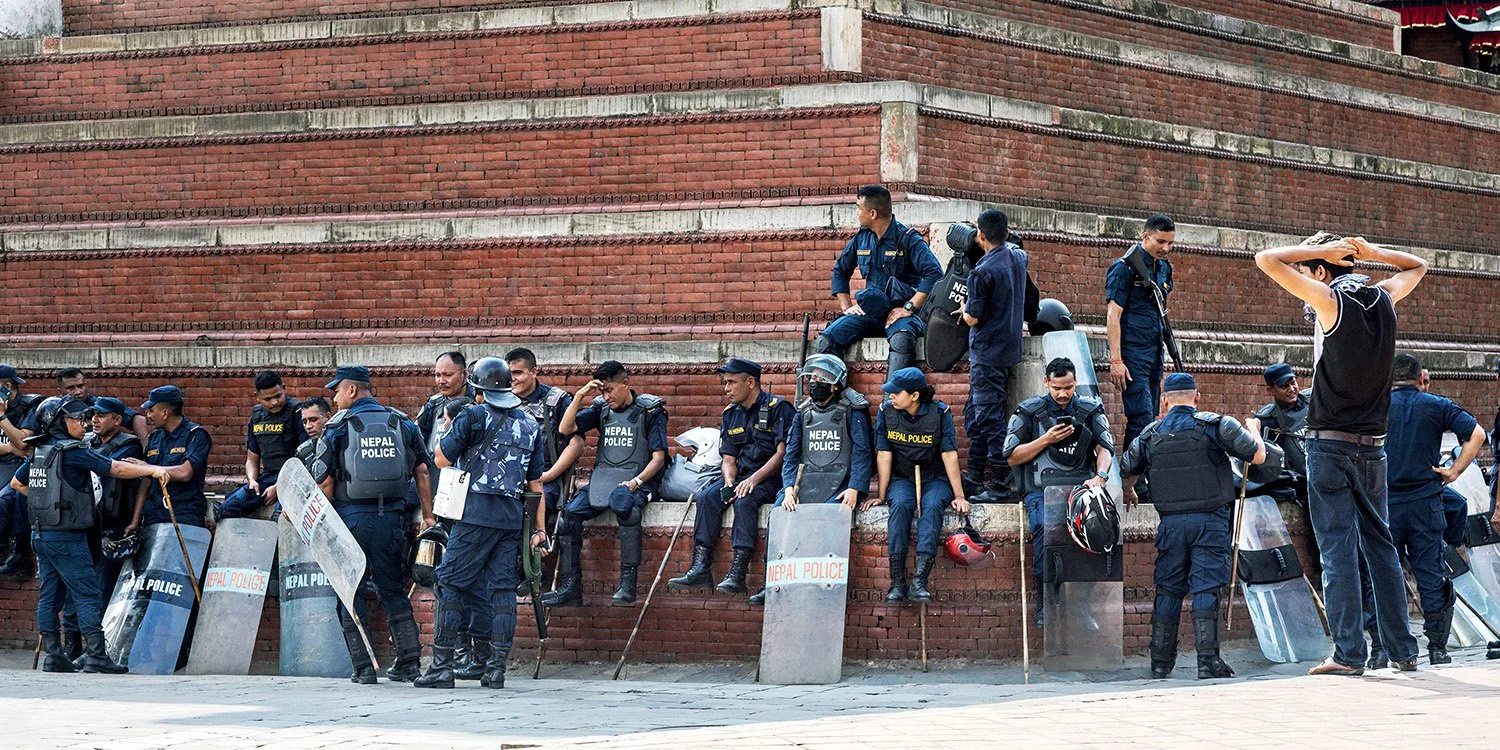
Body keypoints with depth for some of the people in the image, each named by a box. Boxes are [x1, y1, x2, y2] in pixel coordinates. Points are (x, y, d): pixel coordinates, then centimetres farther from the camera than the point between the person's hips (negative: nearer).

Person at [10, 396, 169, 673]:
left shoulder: (39, 453, 11)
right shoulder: (73, 452, -13)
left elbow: (17, 483, 24)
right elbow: (115, 469, -17)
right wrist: (153, 470, -15)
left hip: (42, 534, 8)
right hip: (67, 537, -8)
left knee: (49, 595, 9)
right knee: (86, 593, -7)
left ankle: (53, 655, 11)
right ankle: (95, 655, -11)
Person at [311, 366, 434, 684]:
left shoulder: (338, 427, -3)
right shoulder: (403, 424, 8)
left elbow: (325, 482, -5)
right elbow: (422, 472, 7)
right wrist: (428, 515, 11)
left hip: (351, 515, -3)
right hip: (392, 517, 3)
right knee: (394, 590, 13)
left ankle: (363, 667, 1)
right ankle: (409, 662, 7)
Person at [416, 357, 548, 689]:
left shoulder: (473, 416, -4)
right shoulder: (531, 425, 14)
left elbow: (442, 459, 1)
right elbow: (536, 482, 15)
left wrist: (449, 426, 18)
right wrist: (539, 528, 17)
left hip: (476, 513, -5)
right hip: (513, 517, 5)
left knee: (451, 584, -1)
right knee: (502, 588, 7)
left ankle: (442, 666, -5)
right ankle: (496, 669, 4)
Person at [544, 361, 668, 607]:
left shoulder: (650, 411, 2)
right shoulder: (601, 408, 15)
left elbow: (658, 458, -3)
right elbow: (566, 429, 7)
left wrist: (635, 482, -18)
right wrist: (579, 397, -3)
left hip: (637, 480, -5)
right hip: (602, 478, 5)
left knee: (622, 502, -40)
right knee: (569, 512, -22)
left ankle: (628, 583, -37)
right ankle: (570, 587, -19)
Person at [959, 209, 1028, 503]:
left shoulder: (983, 272, -20)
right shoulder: (1019, 257, 4)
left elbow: (973, 319, -14)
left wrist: (965, 311, 5)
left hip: (987, 354, -9)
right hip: (1010, 349, 9)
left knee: (989, 419, -6)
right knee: (975, 413, 20)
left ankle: (1000, 487, -7)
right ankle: (975, 475, 26)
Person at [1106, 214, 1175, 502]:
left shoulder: (1163, 267, 15)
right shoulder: (1125, 267, -9)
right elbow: (1113, 314, -12)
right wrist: (1116, 360, -18)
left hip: (1154, 353, 8)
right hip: (1132, 352, -8)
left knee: (1148, 420, 8)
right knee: (1141, 418, -13)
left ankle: (1139, 481, 13)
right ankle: (1136, 484, -12)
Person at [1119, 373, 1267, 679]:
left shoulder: (1151, 434, 7)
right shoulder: (1215, 425, -3)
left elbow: (1126, 471, 18)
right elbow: (1258, 456, -3)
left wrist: (1129, 493, 41)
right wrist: (1253, 429, 19)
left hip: (1171, 522, 3)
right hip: (1209, 521, -3)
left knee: (1168, 590, 10)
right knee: (1206, 588, -4)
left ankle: (1161, 663, 12)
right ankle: (1208, 660, -10)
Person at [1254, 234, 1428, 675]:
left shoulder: (1330, 299, -9)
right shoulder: (1383, 299, 7)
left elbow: (1266, 260, -10)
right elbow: (1417, 266, 28)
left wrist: (1321, 250, -2)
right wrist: (1370, 253, 13)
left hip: (1330, 443, -5)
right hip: (1373, 445, 5)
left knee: (1338, 547, -6)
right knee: (1380, 546, 11)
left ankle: (1348, 654, -10)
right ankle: (1402, 651, 11)